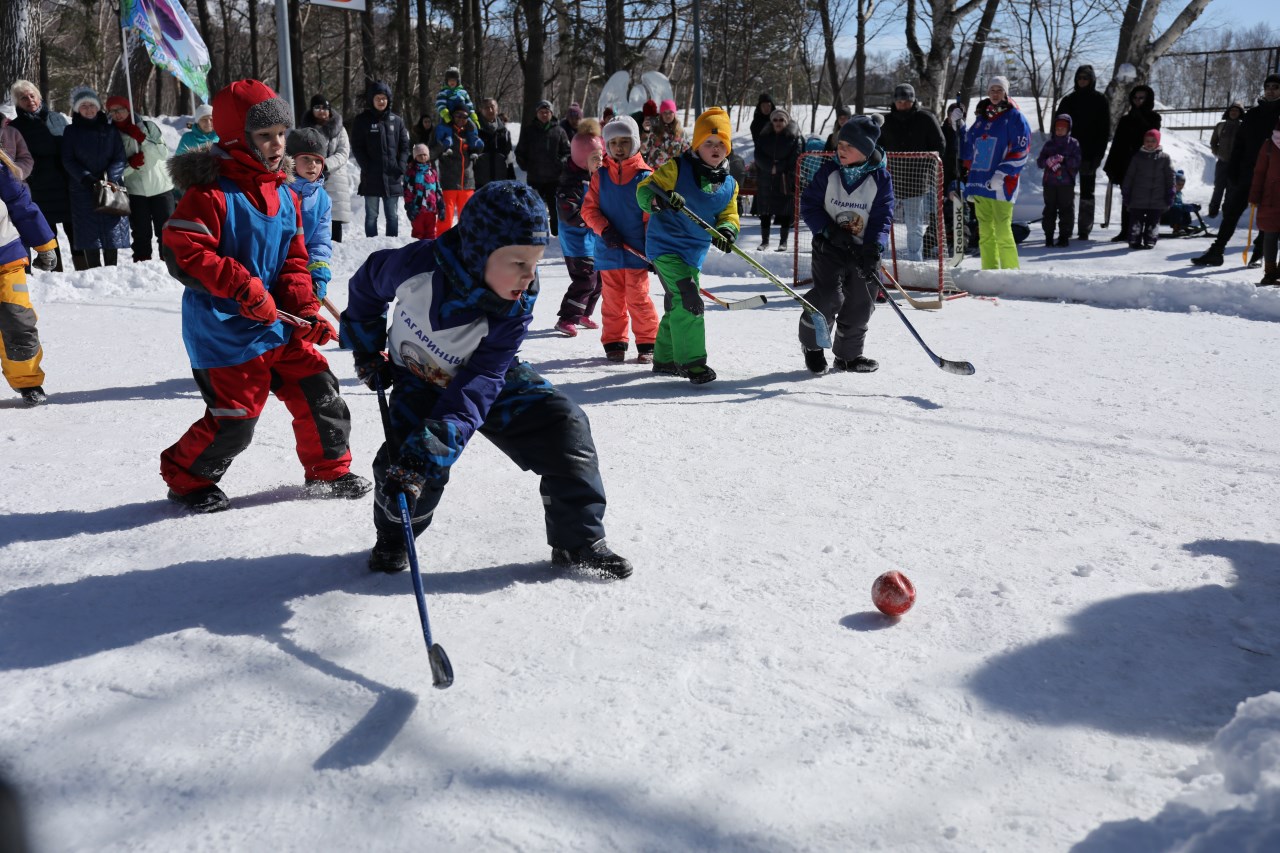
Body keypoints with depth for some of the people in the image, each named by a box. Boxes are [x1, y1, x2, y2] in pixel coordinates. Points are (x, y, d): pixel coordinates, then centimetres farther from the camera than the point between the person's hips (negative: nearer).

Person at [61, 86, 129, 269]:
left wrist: (109, 177, -13)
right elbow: (68, 160, 2)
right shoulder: (72, 132, 8)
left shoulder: (110, 130, 11)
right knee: (89, 232, -6)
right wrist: (85, 177, -13)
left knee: (112, 230, -1)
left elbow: (120, 158, 3)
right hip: (83, 189, -1)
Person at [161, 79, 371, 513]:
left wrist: (305, 310, 0)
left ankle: (329, 470, 24)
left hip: (276, 322, 7)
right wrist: (243, 286, -27)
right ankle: (186, 479, 21)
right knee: (235, 417, -4)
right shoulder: (211, 192, -16)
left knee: (317, 388, 5)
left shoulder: (285, 195, 8)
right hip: (223, 329, -7)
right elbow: (183, 253, -22)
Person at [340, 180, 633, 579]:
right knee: (405, 457, -23)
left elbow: (479, 381, -33)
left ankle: (578, 542, 2)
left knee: (565, 427, -15)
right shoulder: (417, 264, -31)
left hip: (489, 380, 1)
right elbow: (367, 284, -7)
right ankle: (394, 537, 12)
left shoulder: (516, 308, -28)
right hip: (419, 381, -1)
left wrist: (433, 444, -45)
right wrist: (367, 351, -1)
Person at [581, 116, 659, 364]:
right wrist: (604, 229, -14)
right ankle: (614, 343, 20)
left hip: (637, 250, -2)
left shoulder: (644, 176, -2)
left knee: (638, 298, -2)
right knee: (612, 299, 9)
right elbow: (589, 208, 3)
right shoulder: (600, 175, 4)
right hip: (608, 250, 3)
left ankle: (647, 344, 9)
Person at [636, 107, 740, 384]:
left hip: (694, 252, 7)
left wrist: (726, 231, -13)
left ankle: (665, 359, 35)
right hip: (666, 244, -7)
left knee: (677, 305, 19)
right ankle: (692, 361, -16)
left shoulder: (729, 185, 8)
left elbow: (728, 215, 11)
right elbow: (644, 190, -12)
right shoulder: (677, 167, -9)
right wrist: (659, 198, -36)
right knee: (688, 299, -21)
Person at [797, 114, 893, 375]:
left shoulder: (880, 178, -6)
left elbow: (883, 217, -7)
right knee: (828, 297, -14)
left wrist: (873, 250, -22)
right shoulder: (828, 171, -5)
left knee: (859, 304, 5)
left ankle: (848, 355, 24)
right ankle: (812, 344, 10)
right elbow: (809, 204, -3)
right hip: (829, 246, -1)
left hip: (864, 250, 2)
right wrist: (830, 231, -18)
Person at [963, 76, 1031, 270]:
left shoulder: (1014, 117, 0)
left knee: (1002, 232, -9)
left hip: (1002, 185, -6)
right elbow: (971, 148, 23)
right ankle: (989, 271, 12)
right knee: (985, 233, 6)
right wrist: (970, 178, 15)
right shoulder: (981, 117, 18)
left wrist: (1002, 174, -15)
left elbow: (1021, 150, -8)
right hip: (980, 182, 6)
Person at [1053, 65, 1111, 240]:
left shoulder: (1100, 100, 2)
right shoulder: (1068, 99, 8)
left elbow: (1105, 129, 0)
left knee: (1087, 192, 3)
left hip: (1089, 153, -2)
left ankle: (1084, 229, 7)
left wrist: (1098, 155, -9)